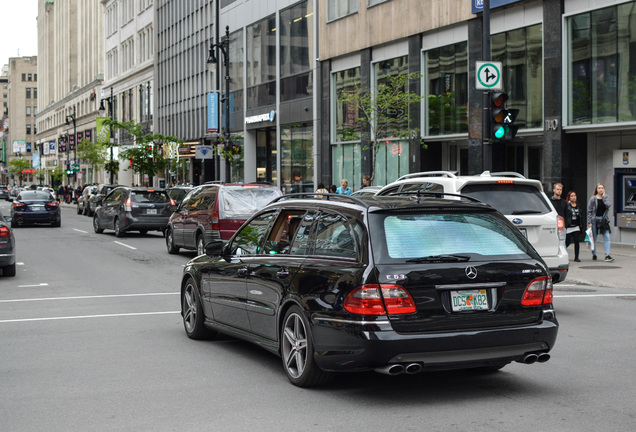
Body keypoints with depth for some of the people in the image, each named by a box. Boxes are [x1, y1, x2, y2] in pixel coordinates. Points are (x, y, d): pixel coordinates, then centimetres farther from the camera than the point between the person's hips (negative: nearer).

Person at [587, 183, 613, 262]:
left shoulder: (606, 197, 7)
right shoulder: (593, 199, -1)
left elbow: (609, 205, -14)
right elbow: (589, 211, -1)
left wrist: (604, 196, -7)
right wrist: (589, 222, -7)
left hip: (604, 220, 2)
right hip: (595, 219, -2)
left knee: (607, 237, -8)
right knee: (594, 238, 5)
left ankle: (607, 255, -10)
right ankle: (594, 254, 18)